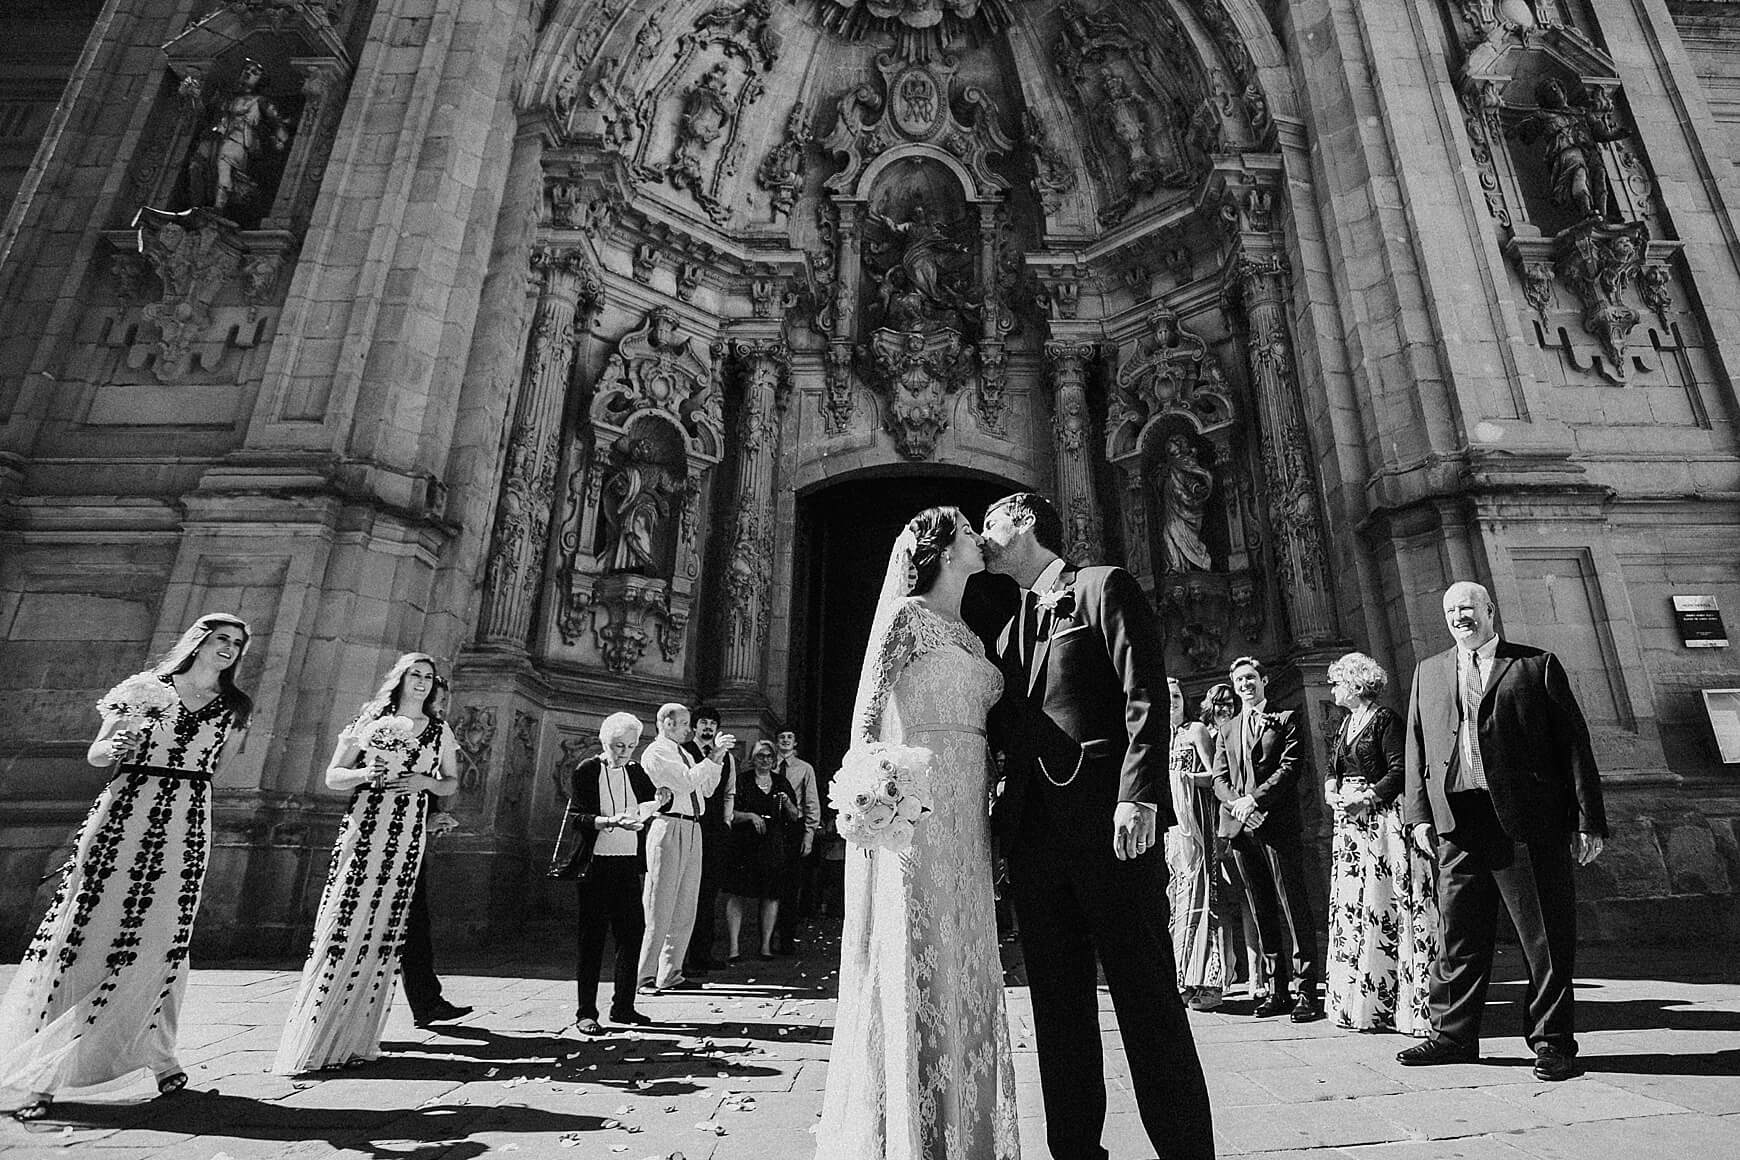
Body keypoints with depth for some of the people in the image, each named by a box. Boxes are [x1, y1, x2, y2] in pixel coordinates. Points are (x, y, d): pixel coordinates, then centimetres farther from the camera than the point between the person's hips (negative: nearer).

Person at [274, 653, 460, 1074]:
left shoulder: (439, 731, 12)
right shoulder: (368, 721, 8)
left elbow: (452, 783, 15)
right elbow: (332, 776, 8)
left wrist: (425, 782, -5)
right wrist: (365, 774, -12)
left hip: (407, 838, 2)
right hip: (362, 830, -2)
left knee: (384, 929, 1)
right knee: (342, 925, -7)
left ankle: (355, 1038, 11)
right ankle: (311, 1038, 2)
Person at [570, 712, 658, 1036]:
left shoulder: (636, 772, 10)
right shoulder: (586, 771, -4)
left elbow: (655, 800, 10)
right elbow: (575, 817, -10)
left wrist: (655, 803, -13)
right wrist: (610, 821, -25)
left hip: (628, 864, 5)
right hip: (595, 864, -5)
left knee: (633, 935, 6)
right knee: (592, 939, 1)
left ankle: (623, 1007, 19)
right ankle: (585, 1012, 11)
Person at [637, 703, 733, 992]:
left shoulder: (683, 753, 21)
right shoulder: (656, 753, -6)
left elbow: (706, 789, 20)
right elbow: (686, 782, -18)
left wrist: (717, 756, 10)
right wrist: (713, 756, -15)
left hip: (692, 830, 9)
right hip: (668, 828, -9)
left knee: (685, 907, 11)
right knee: (660, 908, -4)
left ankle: (670, 974, 20)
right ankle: (644, 977, 5)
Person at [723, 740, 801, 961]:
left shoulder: (782, 783, 12)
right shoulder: (742, 781, 1)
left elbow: (796, 818, 12)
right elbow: (730, 813, -2)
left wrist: (788, 804, -7)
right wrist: (750, 815, -16)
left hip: (775, 847, 3)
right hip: (745, 847, -3)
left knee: (771, 896, 4)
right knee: (736, 895, -5)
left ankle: (766, 944, 13)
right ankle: (733, 946, -1)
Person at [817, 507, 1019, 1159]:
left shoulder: (970, 638, 19)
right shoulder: (907, 614, -3)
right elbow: (867, 709, -9)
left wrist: (994, 799, 13)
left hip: (964, 816, 8)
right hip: (910, 807, -8)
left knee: (965, 969, 12)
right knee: (913, 963, -2)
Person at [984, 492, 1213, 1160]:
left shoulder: (1104, 587, 3)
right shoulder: (1009, 631, 23)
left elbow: (1146, 697, -7)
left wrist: (1138, 797, -18)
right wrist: (1000, 828, 10)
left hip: (1107, 824, -6)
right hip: (1033, 834, 7)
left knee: (1147, 1000, 0)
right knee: (1059, 1010, 10)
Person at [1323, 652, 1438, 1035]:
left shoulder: (1384, 719, -7)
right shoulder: (1345, 725, 17)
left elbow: (1399, 770, -13)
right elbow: (1333, 768, 17)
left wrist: (1367, 797, -19)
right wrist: (1332, 791, -1)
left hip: (1383, 818, -8)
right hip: (1350, 823, 8)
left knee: (1381, 905, -7)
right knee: (1351, 905, 7)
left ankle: (1402, 1000, 1)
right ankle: (1360, 1003, 15)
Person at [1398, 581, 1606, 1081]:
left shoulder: (1538, 664, 6)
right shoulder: (1429, 671, 17)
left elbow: (1574, 742, 2)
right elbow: (1416, 744, 14)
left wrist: (1589, 820, -4)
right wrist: (1419, 811, 4)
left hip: (1528, 819, -3)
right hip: (1458, 822, 3)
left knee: (1546, 937, 4)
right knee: (1460, 935, 9)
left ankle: (1553, 1042, 18)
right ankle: (1453, 1035, 19)